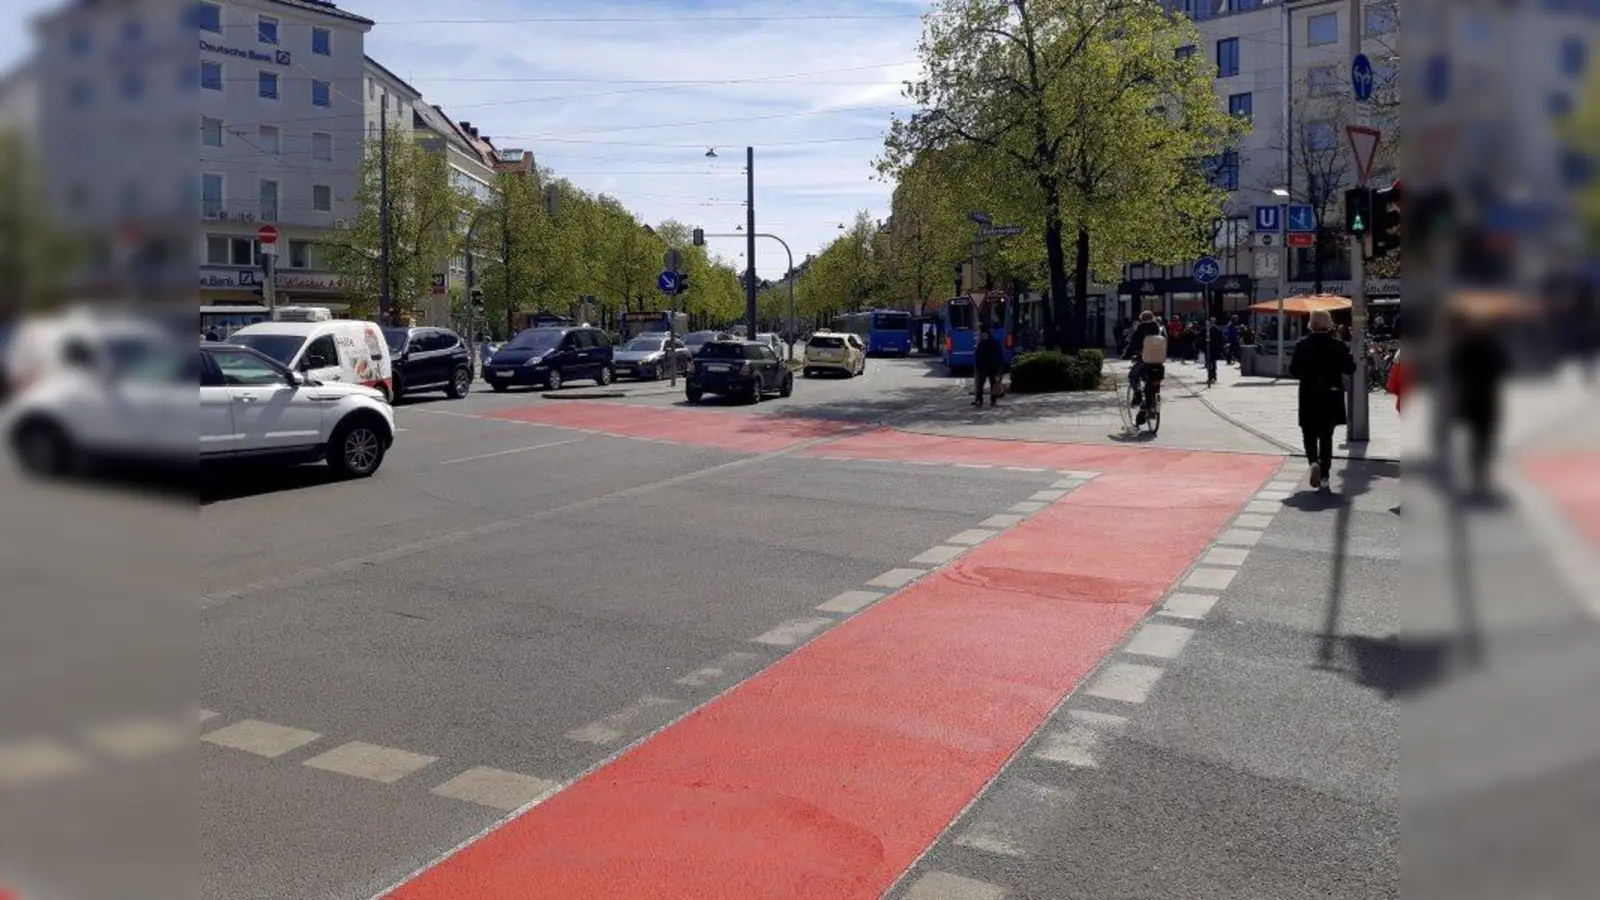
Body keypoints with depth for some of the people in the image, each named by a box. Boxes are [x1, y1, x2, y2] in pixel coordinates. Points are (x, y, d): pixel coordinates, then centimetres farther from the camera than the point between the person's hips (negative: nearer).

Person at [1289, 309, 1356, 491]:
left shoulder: (1302, 345, -8)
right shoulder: (1339, 345, -5)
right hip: (1331, 398, 2)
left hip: (1309, 397, -2)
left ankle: (1314, 461, -18)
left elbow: (1293, 371, -9)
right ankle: (1324, 476, 10)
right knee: (1326, 437, 11)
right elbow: (1350, 369, -1)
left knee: (1309, 435, 11)